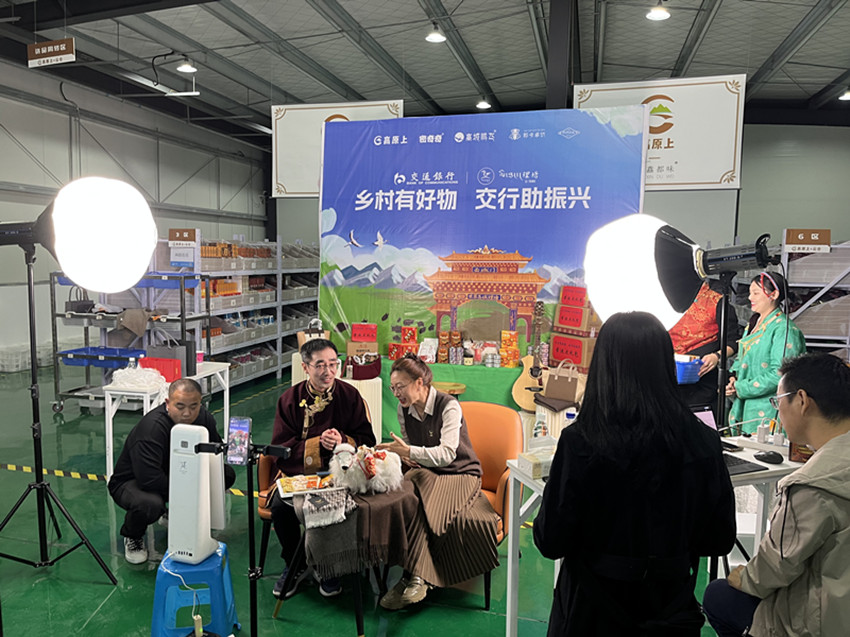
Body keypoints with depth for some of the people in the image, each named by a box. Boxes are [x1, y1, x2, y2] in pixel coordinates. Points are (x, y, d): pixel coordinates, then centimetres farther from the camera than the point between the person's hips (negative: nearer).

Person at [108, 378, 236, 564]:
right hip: (133, 481, -6)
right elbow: (149, 480, -37)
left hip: (177, 475, 6)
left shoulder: (204, 418, -13)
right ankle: (132, 535, -2)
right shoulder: (151, 427, -32)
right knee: (150, 504, -39)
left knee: (226, 474, -11)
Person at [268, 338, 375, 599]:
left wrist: (342, 441, -18)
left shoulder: (350, 395, 3)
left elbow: (367, 440, 3)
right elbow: (281, 448, -2)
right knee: (280, 506, -25)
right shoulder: (289, 399, 3)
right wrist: (318, 444, -15)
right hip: (298, 473, 1)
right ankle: (294, 565, 5)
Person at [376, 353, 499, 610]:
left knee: (418, 504, -34)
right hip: (426, 473, 5)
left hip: (461, 475, -5)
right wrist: (401, 453, -7)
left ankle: (415, 577, -25)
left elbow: (447, 454, -29)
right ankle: (417, 576, -27)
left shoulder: (448, 406, -18)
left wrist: (409, 452, -41)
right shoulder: (404, 409, 2)